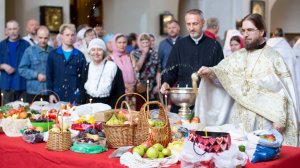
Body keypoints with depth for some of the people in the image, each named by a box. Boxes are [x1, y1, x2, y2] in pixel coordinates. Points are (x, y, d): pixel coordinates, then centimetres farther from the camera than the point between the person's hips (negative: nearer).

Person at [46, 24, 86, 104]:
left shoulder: (80, 56, 4)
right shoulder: (53, 54, 5)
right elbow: (49, 75, 7)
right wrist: (50, 93, 0)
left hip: (75, 97, 0)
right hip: (58, 96, 0)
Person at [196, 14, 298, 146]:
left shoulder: (273, 57, -3)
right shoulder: (238, 56, 10)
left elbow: (281, 91, -6)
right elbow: (221, 72, 2)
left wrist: (279, 119, -12)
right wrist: (210, 72, -21)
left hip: (264, 120, -4)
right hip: (239, 118, 4)